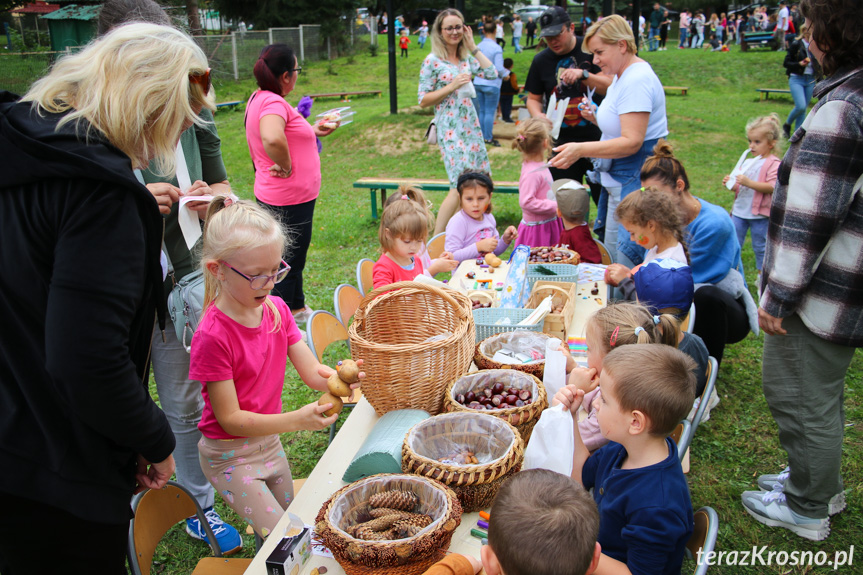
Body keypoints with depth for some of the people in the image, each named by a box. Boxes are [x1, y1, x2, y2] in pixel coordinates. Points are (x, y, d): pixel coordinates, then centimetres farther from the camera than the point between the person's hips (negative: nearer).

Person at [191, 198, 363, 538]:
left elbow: (312, 372, -7)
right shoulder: (213, 336, -27)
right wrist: (296, 419, -35)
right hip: (230, 456, -7)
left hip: (270, 442, 7)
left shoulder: (277, 309, -7)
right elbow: (230, 419, -24)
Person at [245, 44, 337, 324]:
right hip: (290, 198, -10)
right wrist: (286, 166, -27)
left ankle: (297, 307, 42)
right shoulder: (273, 102, -22)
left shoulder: (259, 98, 11)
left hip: (274, 196, 10)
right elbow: (272, 139, -43)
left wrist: (312, 131, 29)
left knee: (292, 258, 24)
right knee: (289, 261, 2)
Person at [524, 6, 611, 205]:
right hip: (563, 141, 2)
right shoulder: (541, 60, 6)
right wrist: (537, 115, -8)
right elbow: (533, 98, 14)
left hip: (597, 137, -2)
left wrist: (583, 75, -22)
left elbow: (610, 87, -7)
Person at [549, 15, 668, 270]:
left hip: (634, 181, -11)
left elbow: (631, 142, -26)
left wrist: (582, 149, -32)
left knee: (623, 264, -6)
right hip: (618, 179, 11)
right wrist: (598, 118, 7)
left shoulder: (637, 80, -19)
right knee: (611, 254, 16)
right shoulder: (621, 76, 15)